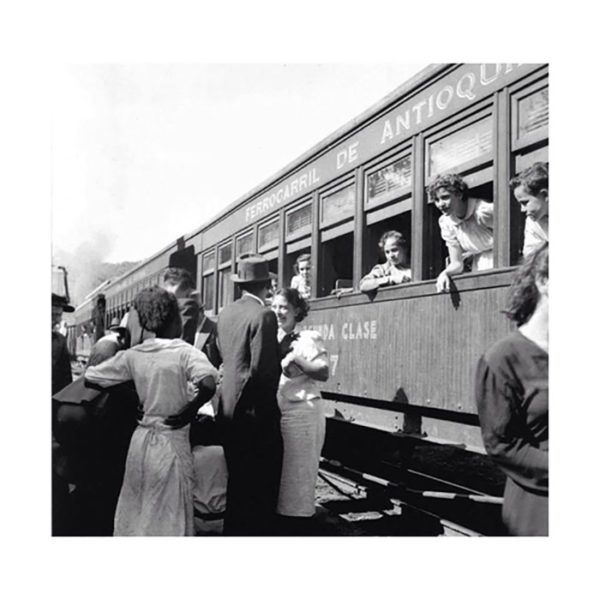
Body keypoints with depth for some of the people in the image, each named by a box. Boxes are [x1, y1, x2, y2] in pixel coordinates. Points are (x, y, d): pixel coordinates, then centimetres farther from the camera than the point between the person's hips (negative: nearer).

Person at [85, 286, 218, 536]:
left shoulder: (132, 355, 1)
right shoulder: (186, 353, -13)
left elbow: (90, 378, 8)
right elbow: (208, 385, -31)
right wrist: (190, 410, -14)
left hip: (140, 441, 5)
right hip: (171, 443, -5)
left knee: (133, 514, 18)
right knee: (169, 520, 6)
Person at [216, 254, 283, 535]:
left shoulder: (225, 313, 8)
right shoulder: (263, 315, -16)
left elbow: (223, 356, 11)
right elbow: (263, 368, -23)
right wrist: (282, 354, -4)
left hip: (229, 410, 8)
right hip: (256, 412, -8)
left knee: (238, 482, 19)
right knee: (261, 486, 3)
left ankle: (233, 530, 30)